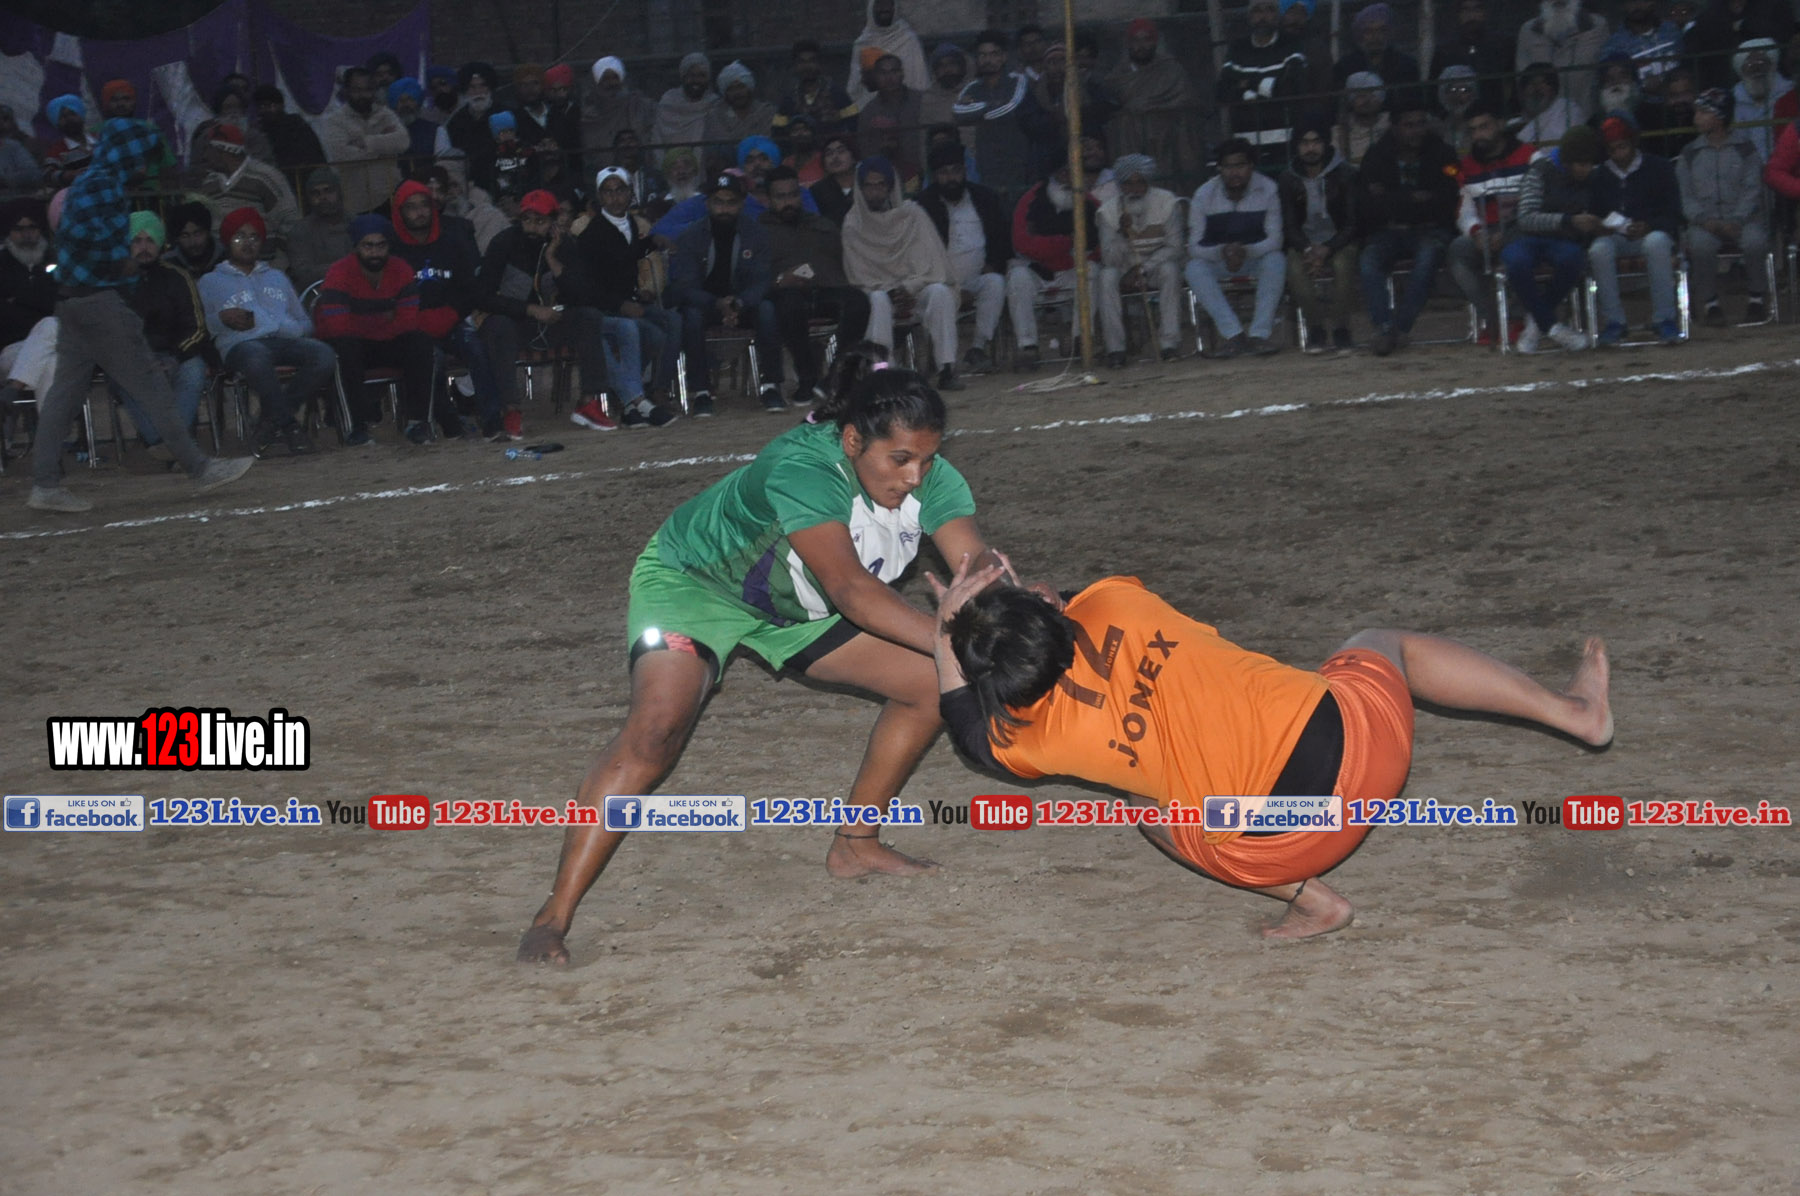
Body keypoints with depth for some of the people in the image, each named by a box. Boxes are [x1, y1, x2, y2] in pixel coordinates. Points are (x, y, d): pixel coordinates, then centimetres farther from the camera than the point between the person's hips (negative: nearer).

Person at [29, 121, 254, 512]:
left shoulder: (88, 180, 19)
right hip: (99, 299, -10)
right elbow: (80, 232, -23)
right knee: (148, 383, -6)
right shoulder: (103, 183, -12)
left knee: (66, 390, 6)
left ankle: (45, 485, 3)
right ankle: (199, 468, -3)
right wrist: (119, 258, -9)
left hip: (72, 300, 10)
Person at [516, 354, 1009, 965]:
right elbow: (850, 588, -48)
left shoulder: (930, 477, -18)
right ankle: (554, 916, -26)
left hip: (793, 606, 7)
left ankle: (854, 845, 16)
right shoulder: (803, 467, -39)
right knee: (657, 727, -31)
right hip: (691, 578, -7)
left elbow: (976, 559, -27)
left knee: (931, 684, 0)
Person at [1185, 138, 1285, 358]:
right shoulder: (1204, 195, -12)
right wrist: (1222, 252, -36)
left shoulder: (1268, 190, -13)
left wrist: (1245, 251, -37)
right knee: (1194, 268, -31)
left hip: (1256, 257, 0)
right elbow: (1194, 247, -14)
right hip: (1217, 262, 0)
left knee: (1276, 261, -33)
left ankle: (1260, 334, -34)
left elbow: (1274, 240, -17)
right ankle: (1233, 334, -37)